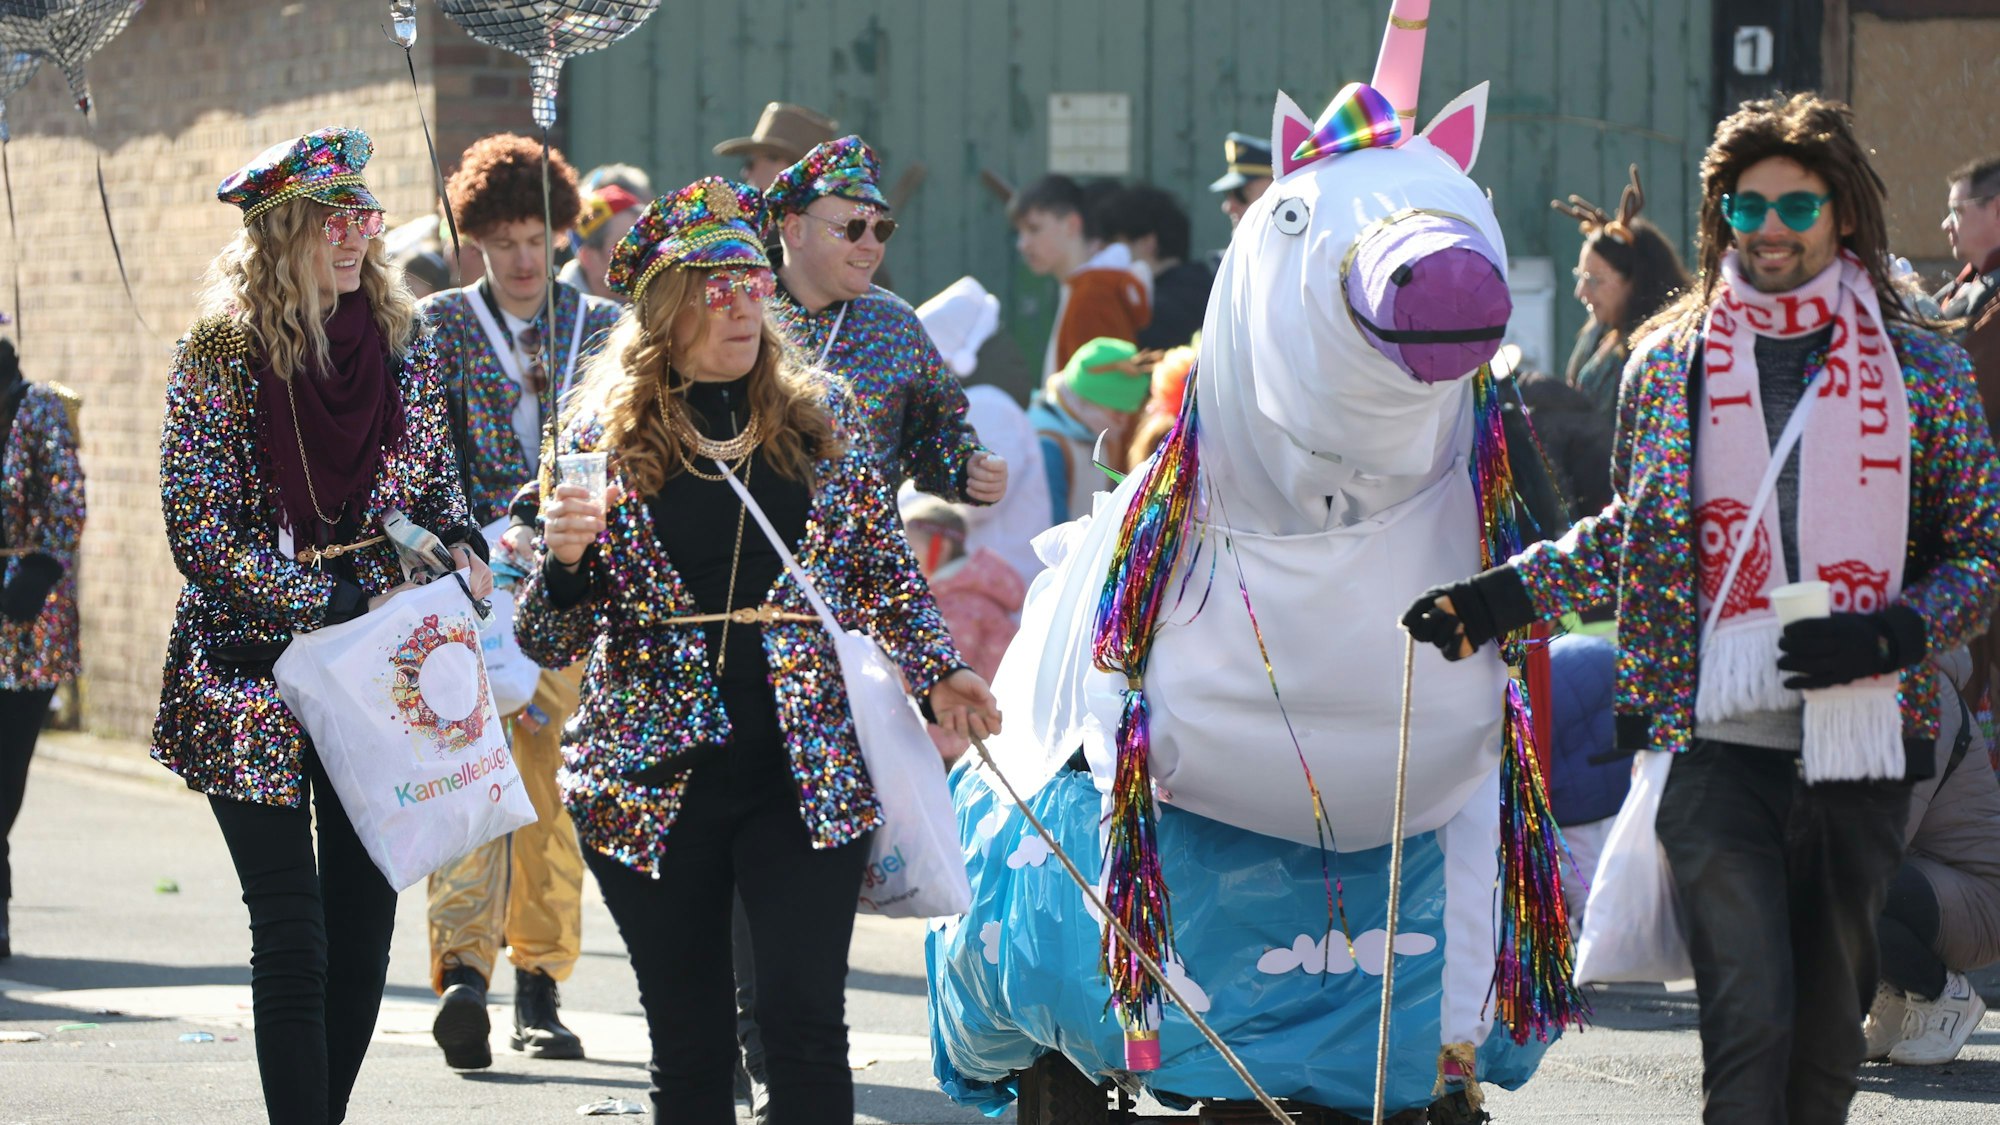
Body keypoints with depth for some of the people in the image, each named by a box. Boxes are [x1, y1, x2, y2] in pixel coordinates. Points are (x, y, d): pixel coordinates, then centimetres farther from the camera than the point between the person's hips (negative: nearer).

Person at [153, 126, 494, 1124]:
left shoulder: (402, 344, 6)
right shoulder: (218, 361, -8)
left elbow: (433, 480, 19)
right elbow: (200, 534, -12)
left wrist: (462, 545, -4)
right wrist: (342, 609, -17)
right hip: (255, 677, -4)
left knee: (365, 921, 4)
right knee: (292, 938, -7)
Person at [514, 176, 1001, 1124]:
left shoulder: (817, 422, 7)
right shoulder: (604, 439, 1)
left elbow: (886, 572, 15)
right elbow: (548, 644, 2)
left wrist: (940, 673, 0)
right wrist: (563, 559, -19)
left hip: (806, 776, 0)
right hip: (654, 779, 0)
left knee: (802, 1018, -12)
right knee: (689, 1046, 6)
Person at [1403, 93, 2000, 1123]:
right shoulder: (1668, 363, 8)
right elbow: (1627, 535, 20)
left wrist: (1890, 634, -9)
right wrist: (1506, 595, 8)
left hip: (1862, 748, 1)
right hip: (1716, 743, -1)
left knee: (1829, 1031, 8)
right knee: (1748, 1020, -12)